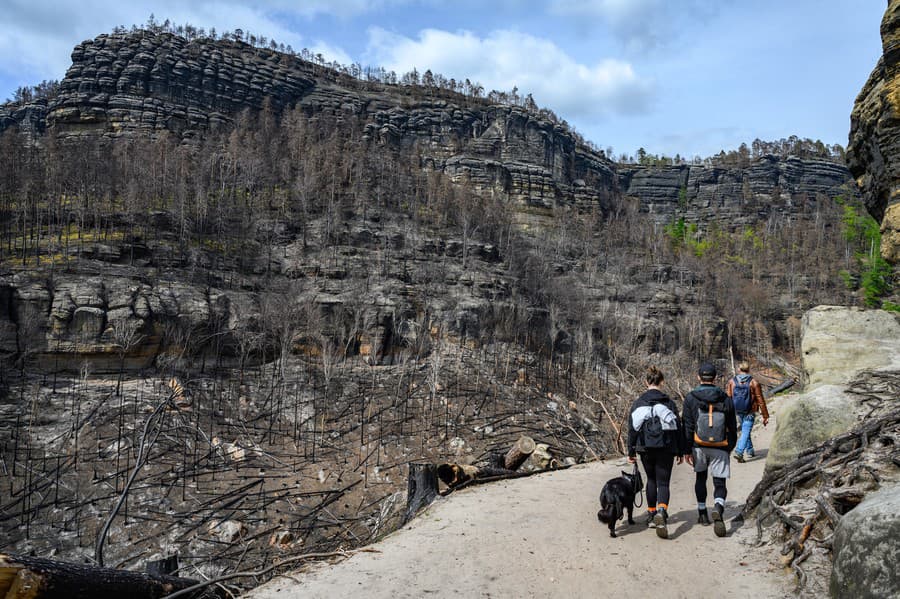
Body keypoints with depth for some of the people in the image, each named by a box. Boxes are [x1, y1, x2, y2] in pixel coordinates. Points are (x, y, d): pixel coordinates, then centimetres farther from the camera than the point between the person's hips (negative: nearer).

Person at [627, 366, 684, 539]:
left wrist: (631, 452, 8)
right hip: (665, 449, -2)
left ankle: (651, 515, 23)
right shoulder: (669, 403, -2)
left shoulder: (638, 403, 0)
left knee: (651, 480, 20)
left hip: (645, 449, 2)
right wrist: (680, 451, 8)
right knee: (663, 483, 0)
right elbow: (678, 427, 0)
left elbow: (632, 429, 2)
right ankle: (661, 511, -26)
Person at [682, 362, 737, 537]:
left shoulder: (690, 398, -4)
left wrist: (687, 450, 0)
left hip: (699, 446, 0)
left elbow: (687, 427, -5)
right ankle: (718, 510, -24)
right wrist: (730, 447, 20)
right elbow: (732, 427, 7)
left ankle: (702, 514, 26)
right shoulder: (725, 399, 1)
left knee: (701, 478, 20)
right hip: (720, 448, 0)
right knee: (720, 483, 2)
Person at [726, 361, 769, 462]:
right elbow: (760, 400, -5)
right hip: (749, 412, -3)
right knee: (745, 432, -2)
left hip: (736, 412, 3)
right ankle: (739, 452, -15)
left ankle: (750, 451, 32)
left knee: (743, 431, 20)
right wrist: (765, 416, 0)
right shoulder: (754, 383, -8)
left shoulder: (732, 382, -3)